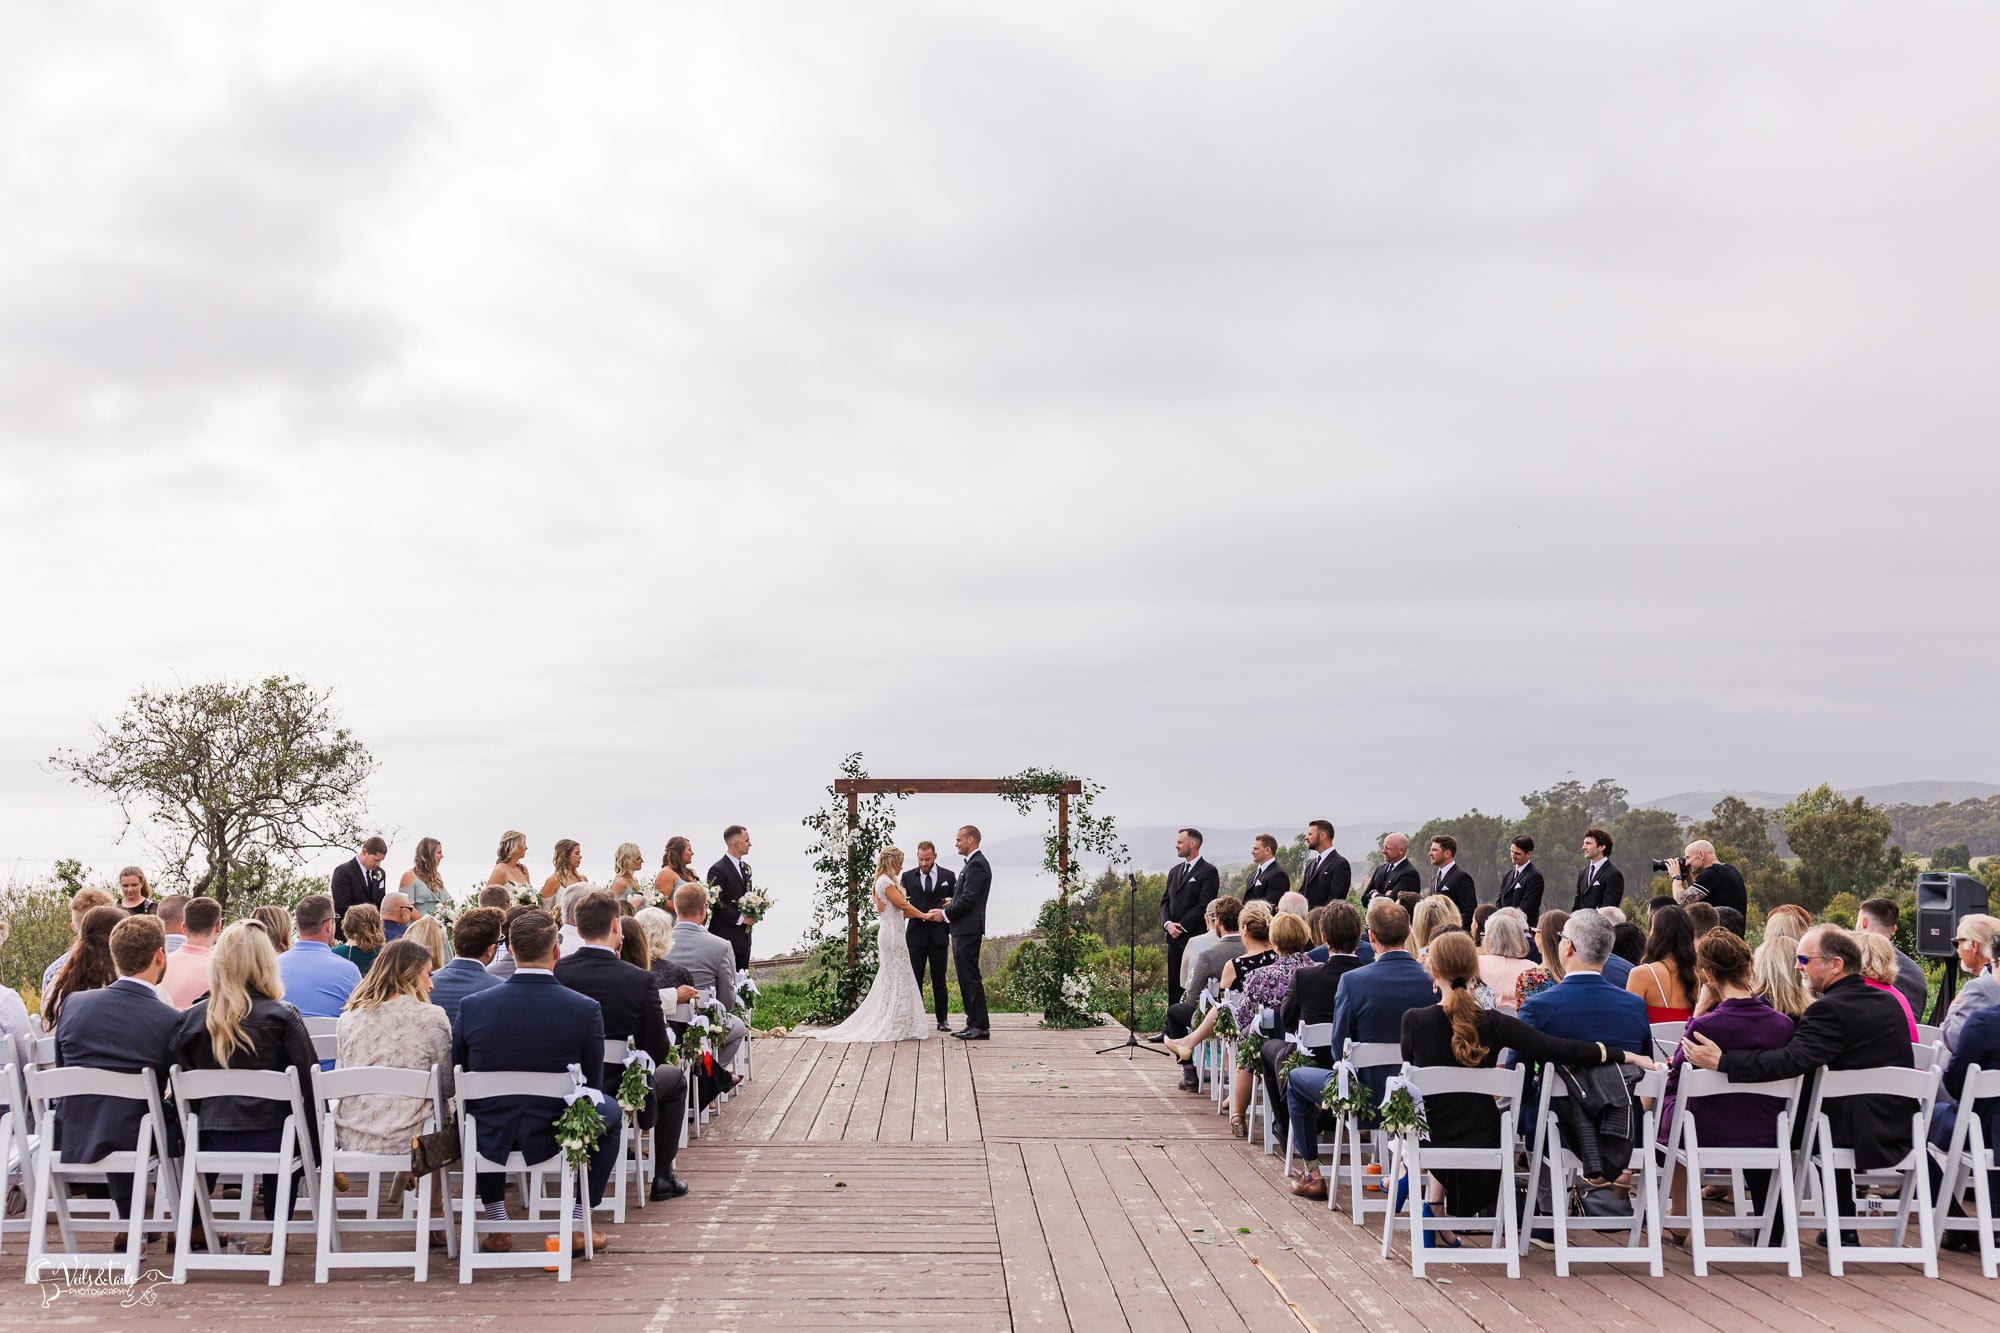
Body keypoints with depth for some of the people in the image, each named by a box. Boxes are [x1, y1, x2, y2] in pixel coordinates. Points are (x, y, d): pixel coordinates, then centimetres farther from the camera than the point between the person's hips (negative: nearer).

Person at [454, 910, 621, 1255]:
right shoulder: (586, 1009, -15)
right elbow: (592, 1084, -2)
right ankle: (578, 1224, 26)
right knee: (611, 1110, 29)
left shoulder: (472, 1006, -10)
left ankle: (496, 1226, 35)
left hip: (490, 1139, 2)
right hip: (555, 1137, -2)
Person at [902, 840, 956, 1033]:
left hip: (939, 935, 0)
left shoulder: (948, 876, 6)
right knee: (915, 978, 0)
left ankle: (943, 1019, 12)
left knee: (939, 979, 5)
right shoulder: (908, 876, 6)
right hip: (916, 935, 0)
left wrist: (949, 903, -9)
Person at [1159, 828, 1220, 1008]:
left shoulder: (1208, 872, -6)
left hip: (1195, 937, -7)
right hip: (1174, 937, 7)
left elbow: (1204, 905, -13)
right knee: (1174, 985, 7)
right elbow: (1165, 901, 16)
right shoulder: (1174, 872, 18)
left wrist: (1182, 926, -13)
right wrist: (1168, 924, -3)